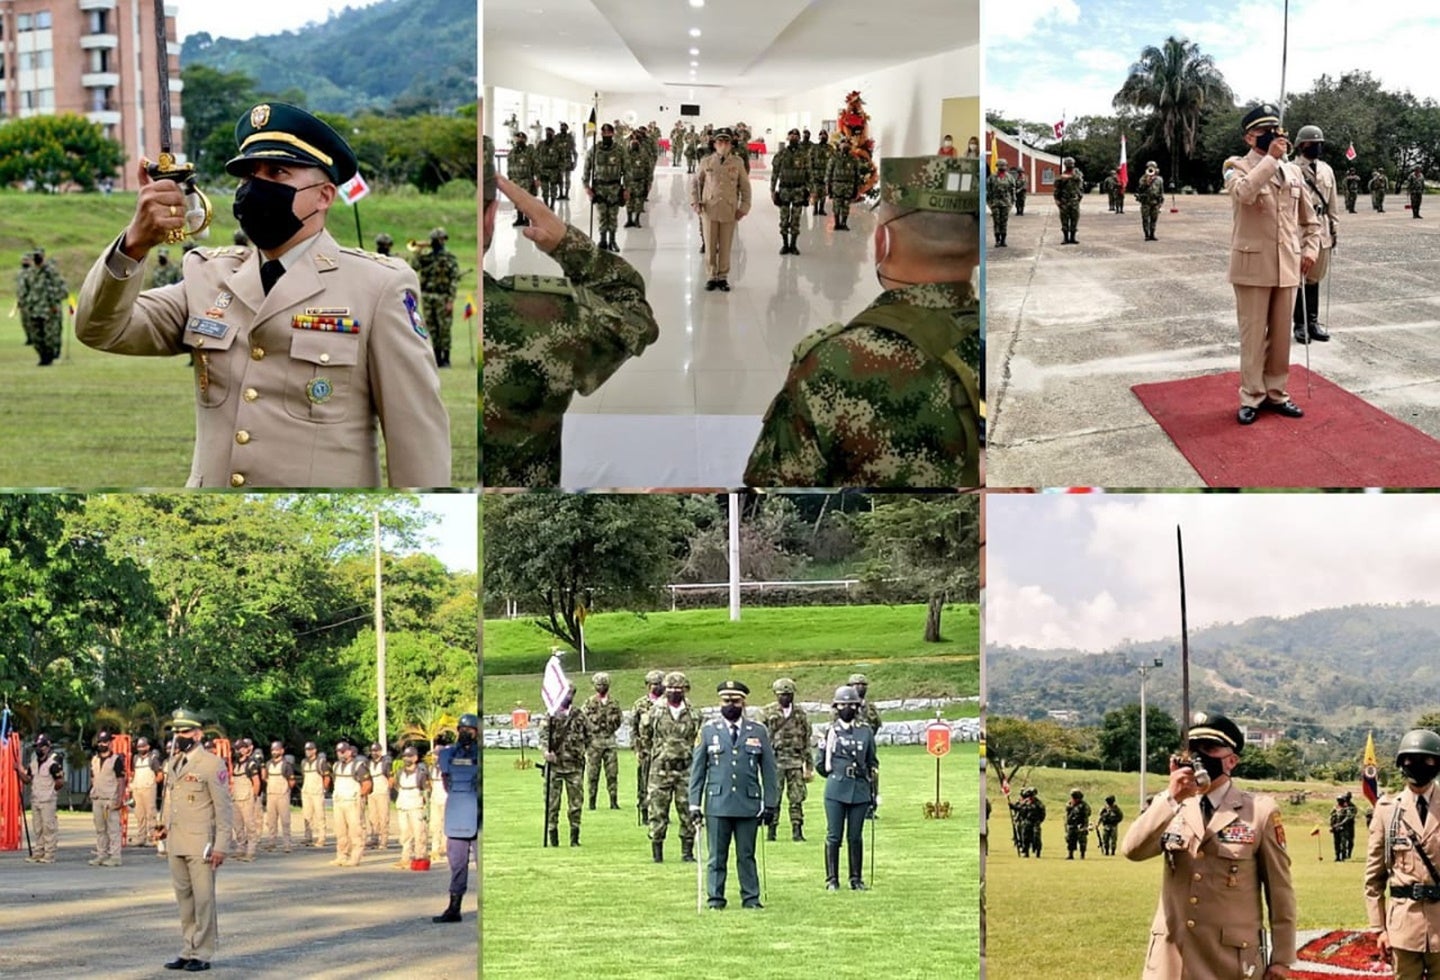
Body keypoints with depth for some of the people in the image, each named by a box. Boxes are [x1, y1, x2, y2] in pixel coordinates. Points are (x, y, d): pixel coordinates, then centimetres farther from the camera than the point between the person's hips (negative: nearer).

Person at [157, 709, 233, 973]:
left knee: (203, 899, -2)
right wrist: (164, 826, 8)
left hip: (200, 844, -7)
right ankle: (187, 951, 17)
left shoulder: (212, 765, -9)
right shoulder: (172, 764, 14)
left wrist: (221, 846, -13)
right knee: (184, 899, 11)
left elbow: (223, 808, -9)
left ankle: (202, 954, 3)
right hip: (176, 844, 7)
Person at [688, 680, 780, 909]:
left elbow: (769, 770, 8)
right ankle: (715, 897, 9)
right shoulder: (708, 731, 6)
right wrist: (694, 804, 1)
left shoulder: (758, 732, 7)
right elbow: (697, 770, 7)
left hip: (748, 804, 0)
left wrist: (770, 804, 4)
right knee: (717, 856, 2)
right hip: (718, 804, 0)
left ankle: (750, 898, 12)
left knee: (747, 855, 5)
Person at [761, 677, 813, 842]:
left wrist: (808, 766, 9)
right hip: (775, 759, -2)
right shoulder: (767, 712, 3)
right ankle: (771, 829, 6)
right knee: (773, 797, -2)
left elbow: (806, 740, 12)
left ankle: (797, 829, 5)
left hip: (795, 761, 2)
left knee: (797, 797, -1)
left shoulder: (800, 714, 10)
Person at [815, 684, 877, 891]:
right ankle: (832, 880, 5)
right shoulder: (831, 731, 1)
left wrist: (874, 796, 12)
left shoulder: (866, 732, 8)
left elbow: (872, 763, 14)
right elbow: (820, 763, 8)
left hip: (860, 793, 2)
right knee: (834, 836, -1)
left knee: (855, 837, 6)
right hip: (836, 793, -2)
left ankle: (856, 879, 13)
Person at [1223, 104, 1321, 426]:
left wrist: (1310, 249, 4)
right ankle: (1251, 397, 8)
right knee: (1253, 334, 0)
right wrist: (1270, 158, -24)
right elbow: (1244, 192, -30)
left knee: (1281, 333, 10)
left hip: (1287, 266, 5)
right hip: (1253, 265, -5)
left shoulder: (1293, 172, 10)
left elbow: (1309, 219, 19)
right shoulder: (1237, 167, -5)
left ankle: (1276, 393, 21)